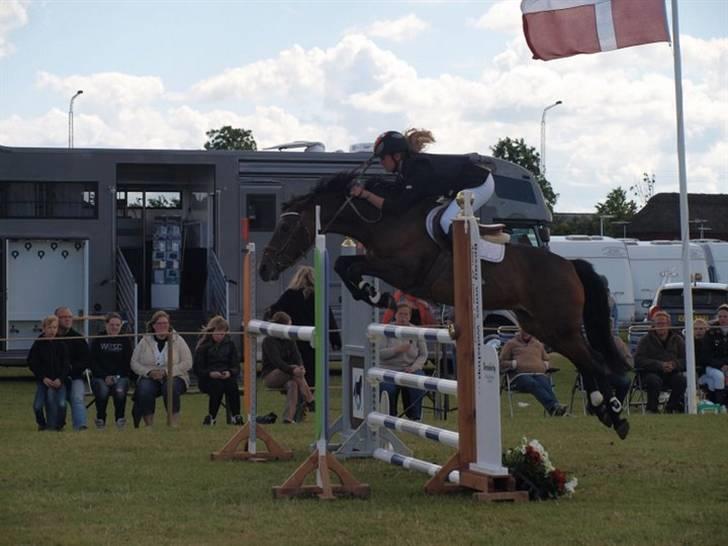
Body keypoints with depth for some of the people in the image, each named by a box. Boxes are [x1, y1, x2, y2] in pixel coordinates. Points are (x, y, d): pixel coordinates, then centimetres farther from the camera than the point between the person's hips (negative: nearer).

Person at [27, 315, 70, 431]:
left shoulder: (61, 343, 0)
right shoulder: (38, 343, -1)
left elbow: (66, 364, 1)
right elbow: (32, 363, 0)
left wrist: (60, 379, -13)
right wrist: (43, 378, -10)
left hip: (59, 380, 0)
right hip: (43, 380, 0)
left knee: (61, 404, -20)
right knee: (37, 405, -13)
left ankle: (58, 424, 4)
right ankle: (42, 423, 15)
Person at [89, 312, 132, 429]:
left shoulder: (125, 340, 10)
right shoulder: (98, 340, 7)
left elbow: (128, 363, 7)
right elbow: (93, 363, 2)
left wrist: (117, 377, -9)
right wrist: (105, 377, -12)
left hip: (120, 377, 1)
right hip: (100, 377, -1)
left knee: (120, 391, -33)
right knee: (103, 391, -33)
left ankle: (120, 418, -9)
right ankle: (100, 419, -8)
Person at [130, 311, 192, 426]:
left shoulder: (178, 340, 3)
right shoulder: (145, 341, 8)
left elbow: (187, 363, -5)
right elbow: (134, 362, 5)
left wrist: (166, 372, -17)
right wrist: (149, 372, -14)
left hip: (174, 377, -1)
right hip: (150, 378, 1)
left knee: (171, 388, -36)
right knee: (144, 391, -32)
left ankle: (174, 424, -27)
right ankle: (149, 424, -18)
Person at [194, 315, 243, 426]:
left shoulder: (229, 344, 14)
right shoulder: (203, 346, 5)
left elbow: (236, 367, 8)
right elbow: (197, 368, 0)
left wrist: (229, 373, -15)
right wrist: (210, 373, -19)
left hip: (227, 377, 2)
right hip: (207, 379, -2)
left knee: (232, 384, -33)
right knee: (218, 385, -35)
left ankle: (236, 416, -29)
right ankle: (211, 416, -21)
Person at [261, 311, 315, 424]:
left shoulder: (289, 340, 8)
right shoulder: (269, 341, -11)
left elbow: (296, 355, -5)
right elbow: (276, 361, -24)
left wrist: (300, 366, -29)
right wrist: (292, 370, -39)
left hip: (287, 375, 5)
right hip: (270, 376, -5)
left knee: (292, 384, -33)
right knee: (296, 372, -32)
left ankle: (289, 417, -41)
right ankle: (310, 402, -26)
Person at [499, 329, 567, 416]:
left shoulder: (538, 344, 30)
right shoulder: (511, 344, 20)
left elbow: (546, 360, 39)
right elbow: (501, 363, 14)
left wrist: (545, 365, 15)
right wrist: (515, 364, -2)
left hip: (539, 374, 4)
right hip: (520, 375, -4)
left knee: (546, 386, -33)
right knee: (535, 385, -37)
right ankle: (552, 406, -61)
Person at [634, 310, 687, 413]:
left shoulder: (677, 339, 13)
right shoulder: (646, 339, 5)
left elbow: (686, 360, 5)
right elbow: (639, 360, -8)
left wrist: (674, 365, -18)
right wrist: (660, 365, -20)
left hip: (672, 373, 2)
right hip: (651, 373, -2)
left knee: (681, 379, -29)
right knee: (654, 380, -37)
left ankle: (671, 408, -10)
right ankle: (652, 409, -17)